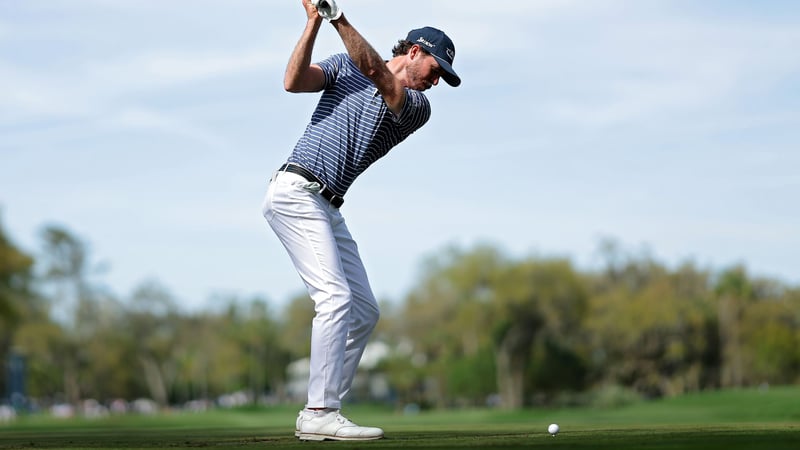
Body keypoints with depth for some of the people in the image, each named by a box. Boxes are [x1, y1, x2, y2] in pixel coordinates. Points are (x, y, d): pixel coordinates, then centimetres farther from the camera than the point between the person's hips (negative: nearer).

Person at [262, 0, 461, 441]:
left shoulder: (418, 107, 10)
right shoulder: (344, 65, 8)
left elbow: (376, 71, -10)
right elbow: (293, 82, -7)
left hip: (327, 209, 7)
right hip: (296, 191, -7)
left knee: (365, 311, 6)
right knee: (335, 297, -19)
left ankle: (318, 413, 10)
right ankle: (321, 414, -21)